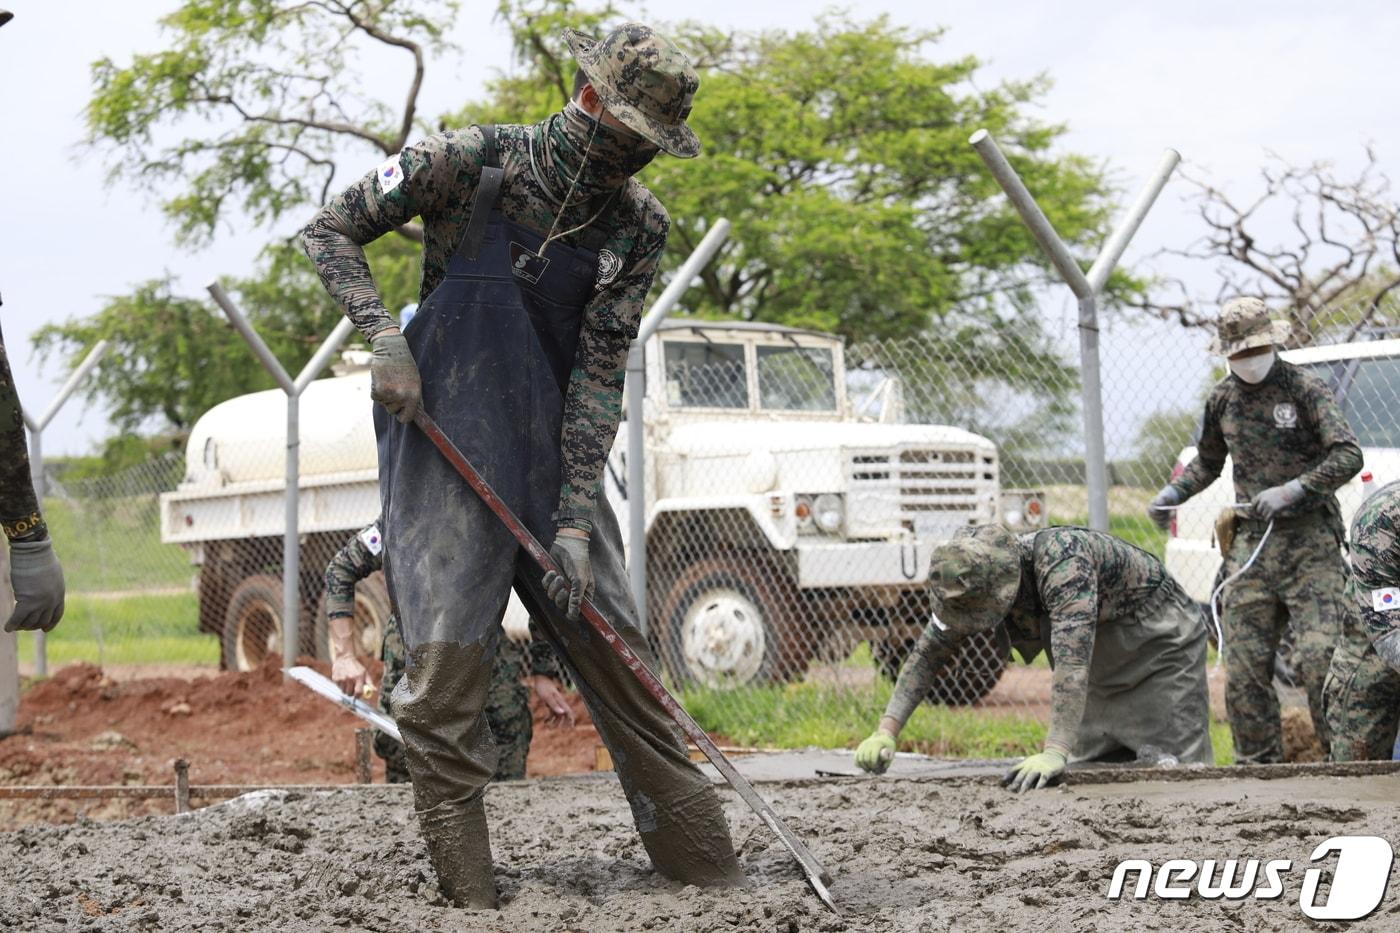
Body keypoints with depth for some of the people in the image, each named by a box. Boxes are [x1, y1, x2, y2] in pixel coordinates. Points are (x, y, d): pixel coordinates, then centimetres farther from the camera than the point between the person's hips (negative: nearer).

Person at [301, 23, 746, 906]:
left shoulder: (640, 224, -1)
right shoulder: (471, 162, -10)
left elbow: (601, 373, -5)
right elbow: (330, 230, -1)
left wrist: (573, 521, -11)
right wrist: (385, 337, -16)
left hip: (558, 458, 4)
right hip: (447, 445, -3)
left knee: (617, 650, 6)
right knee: (447, 665, -9)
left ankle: (708, 864, 13)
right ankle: (469, 891, -1)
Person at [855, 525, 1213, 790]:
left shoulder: (1062, 561, -39)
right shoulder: (975, 582, -16)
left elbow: (1071, 661, -49)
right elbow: (928, 652, -9)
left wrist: (1055, 753, -57)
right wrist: (886, 731, -20)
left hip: (1161, 646, -7)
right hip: (1102, 672, 7)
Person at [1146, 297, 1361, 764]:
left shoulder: (1305, 389, -5)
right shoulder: (1222, 398, 12)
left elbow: (1348, 456, -13)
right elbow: (1208, 462, 28)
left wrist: (1290, 491, -20)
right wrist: (1173, 493, 11)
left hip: (1310, 541, -5)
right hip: (1251, 543, 5)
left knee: (1319, 657, -13)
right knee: (1245, 665, 1)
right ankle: (1257, 763, 10)